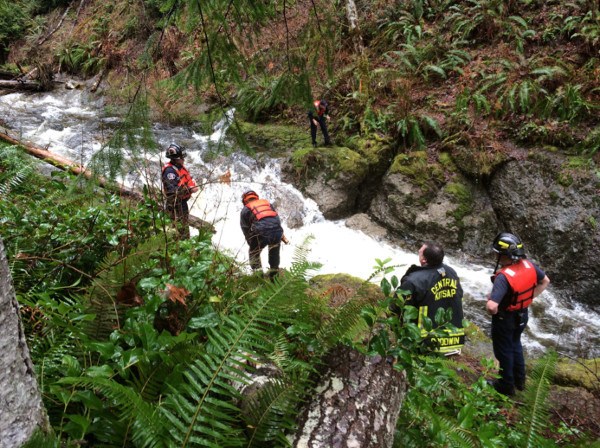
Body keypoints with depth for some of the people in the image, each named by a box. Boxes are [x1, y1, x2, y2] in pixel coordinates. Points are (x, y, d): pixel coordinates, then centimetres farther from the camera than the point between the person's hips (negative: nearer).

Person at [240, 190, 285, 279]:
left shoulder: (245, 210, 20)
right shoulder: (267, 203, 29)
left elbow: (246, 229, 17)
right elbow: (277, 219, 24)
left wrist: (251, 244, 26)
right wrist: (281, 236, 29)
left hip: (261, 232, -3)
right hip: (277, 230, 3)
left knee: (253, 253, 22)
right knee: (274, 253, 29)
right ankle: (274, 274, 37)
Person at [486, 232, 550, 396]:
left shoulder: (503, 277, -36)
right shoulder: (528, 265, -14)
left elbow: (491, 307, -43)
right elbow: (545, 281, 5)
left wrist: (489, 301, -19)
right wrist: (529, 298, 9)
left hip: (505, 319, -7)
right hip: (522, 316, 7)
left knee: (504, 351, 15)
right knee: (515, 345, 29)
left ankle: (507, 386, 34)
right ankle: (519, 380, 46)